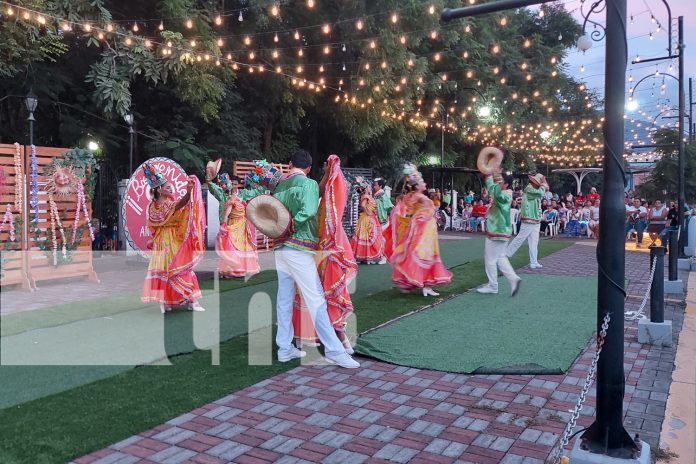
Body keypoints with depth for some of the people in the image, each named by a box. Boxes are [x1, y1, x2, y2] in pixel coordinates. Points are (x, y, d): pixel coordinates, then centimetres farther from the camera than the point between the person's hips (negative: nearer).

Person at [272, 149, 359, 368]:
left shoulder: (280, 185, 12)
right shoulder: (309, 183, -7)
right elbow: (309, 210, -23)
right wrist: (292, 226, -12)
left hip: (280, 248, 7)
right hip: (299, 248, -7)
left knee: (284, 299, 11)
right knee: (316, 299, -6)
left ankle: (285, 348, 17)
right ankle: (334, 350, -3)